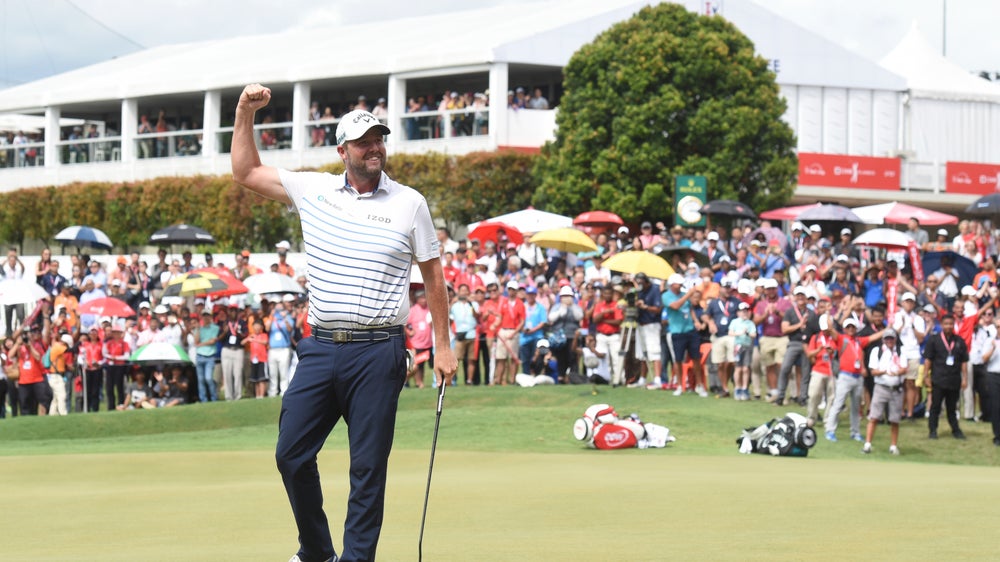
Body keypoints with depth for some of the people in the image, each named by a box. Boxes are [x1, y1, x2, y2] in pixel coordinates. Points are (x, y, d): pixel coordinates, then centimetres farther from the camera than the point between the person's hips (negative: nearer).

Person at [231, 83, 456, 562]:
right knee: (291, 454, 2)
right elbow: (246, 172, 16)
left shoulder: (409, 203, 3)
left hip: (377, 355, -3)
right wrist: (245, 113, 6)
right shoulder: (313, 191, 8)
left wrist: (443, 345, 5)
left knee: (368, 467, -1)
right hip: (319, 349, 3)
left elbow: (433, 276, 8)